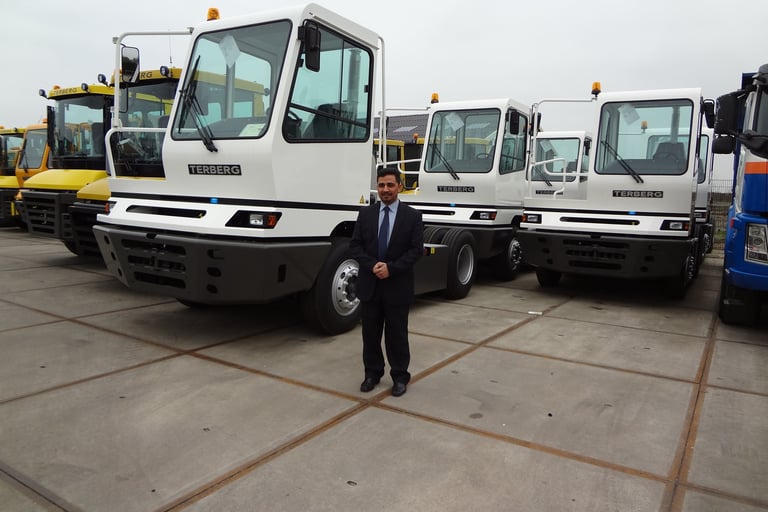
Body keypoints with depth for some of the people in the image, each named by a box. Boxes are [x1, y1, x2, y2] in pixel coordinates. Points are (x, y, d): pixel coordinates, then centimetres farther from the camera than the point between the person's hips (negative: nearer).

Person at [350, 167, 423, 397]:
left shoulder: (413, 216, -2)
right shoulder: (365, 213, 5)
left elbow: (416, 249, -7)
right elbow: (355, 245, 2)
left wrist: (391, 268, -17)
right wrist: (372, 265, -15)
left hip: (398, 286, -2)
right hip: (369, 284, 3)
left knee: (397, 334, 7)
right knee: (370, 333, 11)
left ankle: (400, 376, 22)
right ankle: (372, 373, 27)